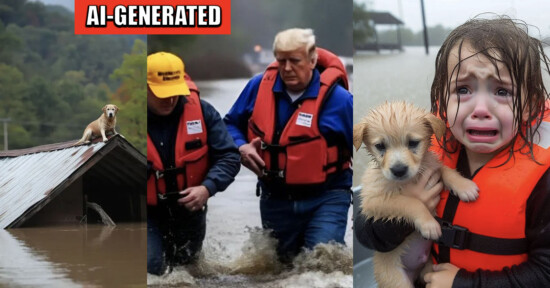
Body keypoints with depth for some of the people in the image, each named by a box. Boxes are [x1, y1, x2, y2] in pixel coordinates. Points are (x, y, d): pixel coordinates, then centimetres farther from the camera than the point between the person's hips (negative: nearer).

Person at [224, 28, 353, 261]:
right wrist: (241, 147, -10)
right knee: (280, 262, 20)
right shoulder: (259, 86, -5)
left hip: (325, 199, -4)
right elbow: (231, 124, 10)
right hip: (274, 199, 4)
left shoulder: (337, 98, -15)